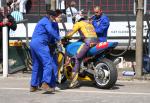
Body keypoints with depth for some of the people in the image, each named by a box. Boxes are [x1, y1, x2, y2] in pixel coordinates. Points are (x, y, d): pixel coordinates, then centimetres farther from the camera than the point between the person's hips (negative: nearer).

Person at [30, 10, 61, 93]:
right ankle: (45, 83, -28)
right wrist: (58, 39, -14)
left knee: (36, 65, 16)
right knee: (48, 63, -15)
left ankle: (33, 86, 19)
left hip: (33, 43, 10)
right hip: (40, 44, -10)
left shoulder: (42, 21, 30)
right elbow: (50, 31, -20)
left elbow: (48, 37, 32)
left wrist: (55, 41, 22)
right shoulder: (46, 21, 0)